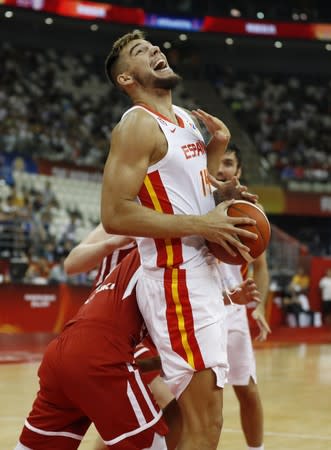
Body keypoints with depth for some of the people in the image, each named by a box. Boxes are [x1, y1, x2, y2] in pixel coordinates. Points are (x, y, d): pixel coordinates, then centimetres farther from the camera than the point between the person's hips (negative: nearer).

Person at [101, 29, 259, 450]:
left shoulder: (186, 118, 14)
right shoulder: (138, 125, -13)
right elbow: (115, 215, -22)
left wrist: (217, 145, 10)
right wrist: (202, 225, -21)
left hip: (200, 275, 10)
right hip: (176, 281, -10)